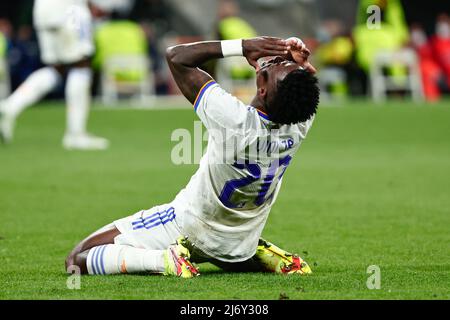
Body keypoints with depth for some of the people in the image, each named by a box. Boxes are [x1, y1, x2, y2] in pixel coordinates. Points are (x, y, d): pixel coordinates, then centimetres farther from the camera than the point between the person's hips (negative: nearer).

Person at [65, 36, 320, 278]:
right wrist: (300, 60, -22)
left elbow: (176, 57, -25)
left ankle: (166, 259, -16)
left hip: (185, 226, -5)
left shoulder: (234, 120, -37)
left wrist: (243, 47, -28)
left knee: (77, 260, -4)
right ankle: (267, 258, 10)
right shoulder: (300, 126, -23)